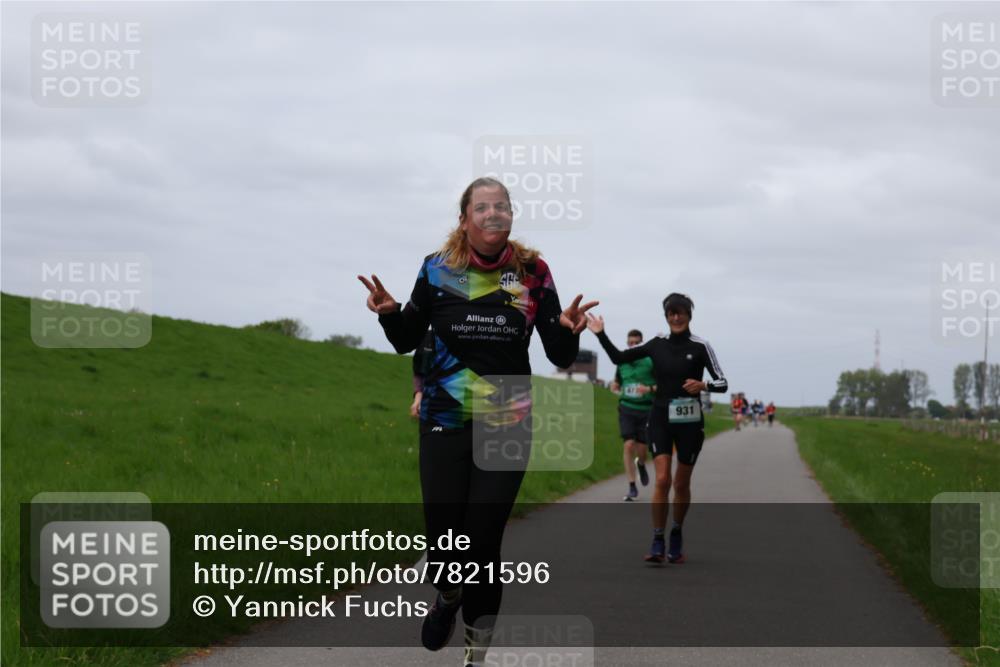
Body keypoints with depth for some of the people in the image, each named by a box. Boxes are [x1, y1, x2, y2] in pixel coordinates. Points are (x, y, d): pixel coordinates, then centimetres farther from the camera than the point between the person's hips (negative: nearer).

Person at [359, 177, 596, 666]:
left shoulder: (533, 273, -3)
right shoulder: (438, 269, -3)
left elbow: (561, 358, 0)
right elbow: (406, 341, 8)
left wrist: (568, 331, -22)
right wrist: (389, 313, -13)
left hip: (509, 427, 0)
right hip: (445, 423, 0)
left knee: (483, 542, -3)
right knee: (442, 534, 1)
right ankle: (447, 597, 37)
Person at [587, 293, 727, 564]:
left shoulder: (700, 346, -3)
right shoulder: (657, 345, 6)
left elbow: (722, 383, -4)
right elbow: (619, 357, 13)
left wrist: (703, 385, -24)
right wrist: (601, 335, 2)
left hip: (689, 421, -1)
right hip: (661, 419, 1)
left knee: (682, 483, 8)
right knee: (662, 479, -12)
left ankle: (677, 536, 28)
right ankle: (658, 542, -11)